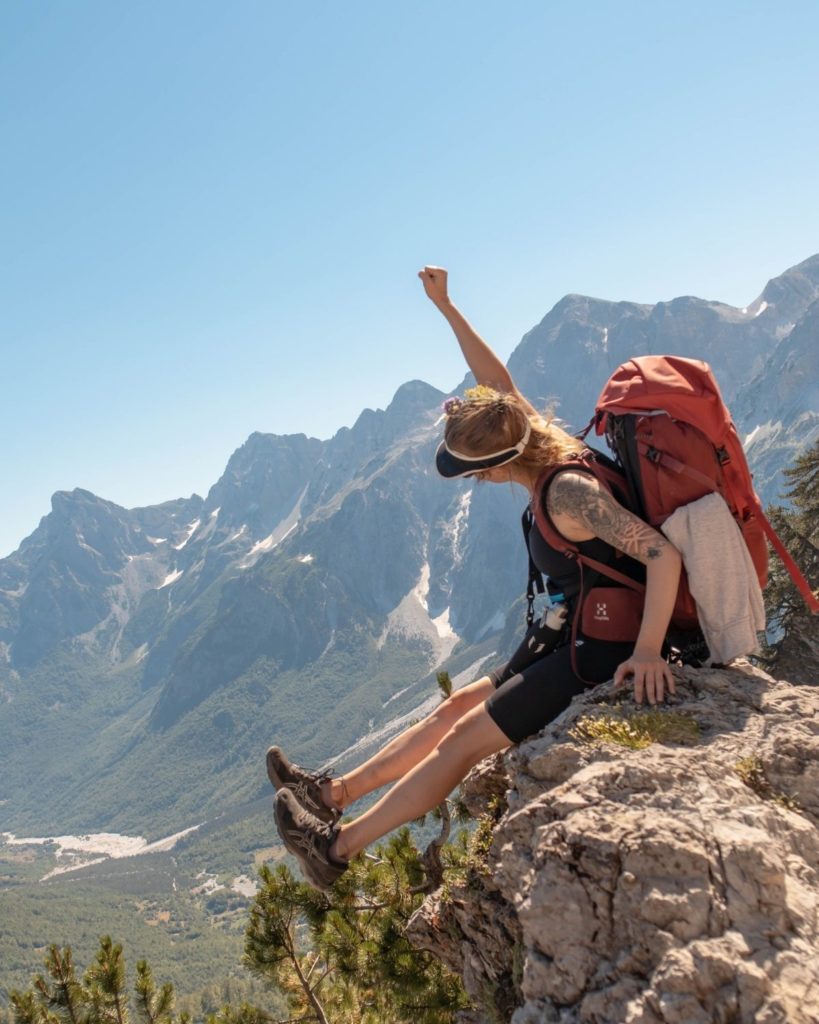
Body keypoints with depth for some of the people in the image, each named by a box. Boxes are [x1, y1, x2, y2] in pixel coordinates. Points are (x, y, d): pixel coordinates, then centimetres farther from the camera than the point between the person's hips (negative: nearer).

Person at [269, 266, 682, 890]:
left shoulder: (567, 494, -26)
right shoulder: (540, 444, 0)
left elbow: (663, 554, -31)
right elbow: (499, 384, 11)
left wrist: (647, 651, -33)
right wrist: (445, 305, 12)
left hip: (607, 652, -10)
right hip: (582, 637, 10)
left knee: (466, 737, -6)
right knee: (459, 706, 12)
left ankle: (339, 846, 5)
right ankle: (336, 792, 22)